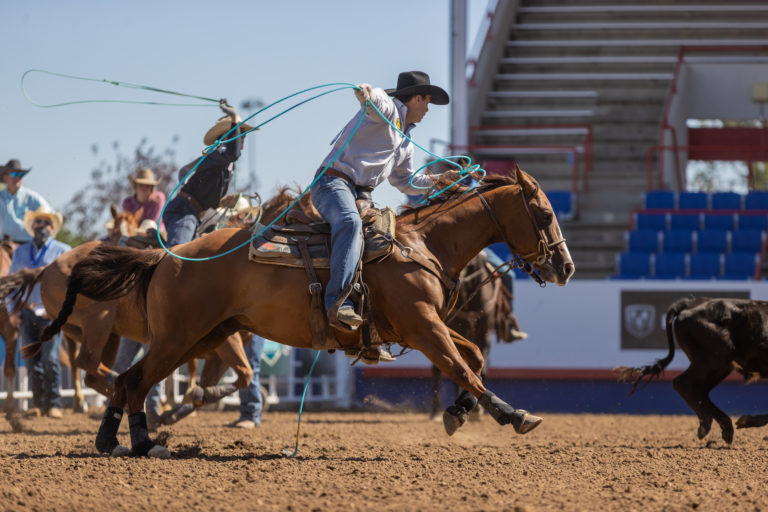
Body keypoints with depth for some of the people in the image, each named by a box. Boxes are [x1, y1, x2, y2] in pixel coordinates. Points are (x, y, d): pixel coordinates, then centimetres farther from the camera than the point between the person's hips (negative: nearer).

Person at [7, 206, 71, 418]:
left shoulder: (63, 251, 5)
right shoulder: (20, 252, 15)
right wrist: (12, 311, 5)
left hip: (51, 314, -4)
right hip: (26, 313, 4)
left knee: (50, 358, -12)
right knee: (32, 360, 2)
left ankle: (54, 404, -6)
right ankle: (38, 403, 10)